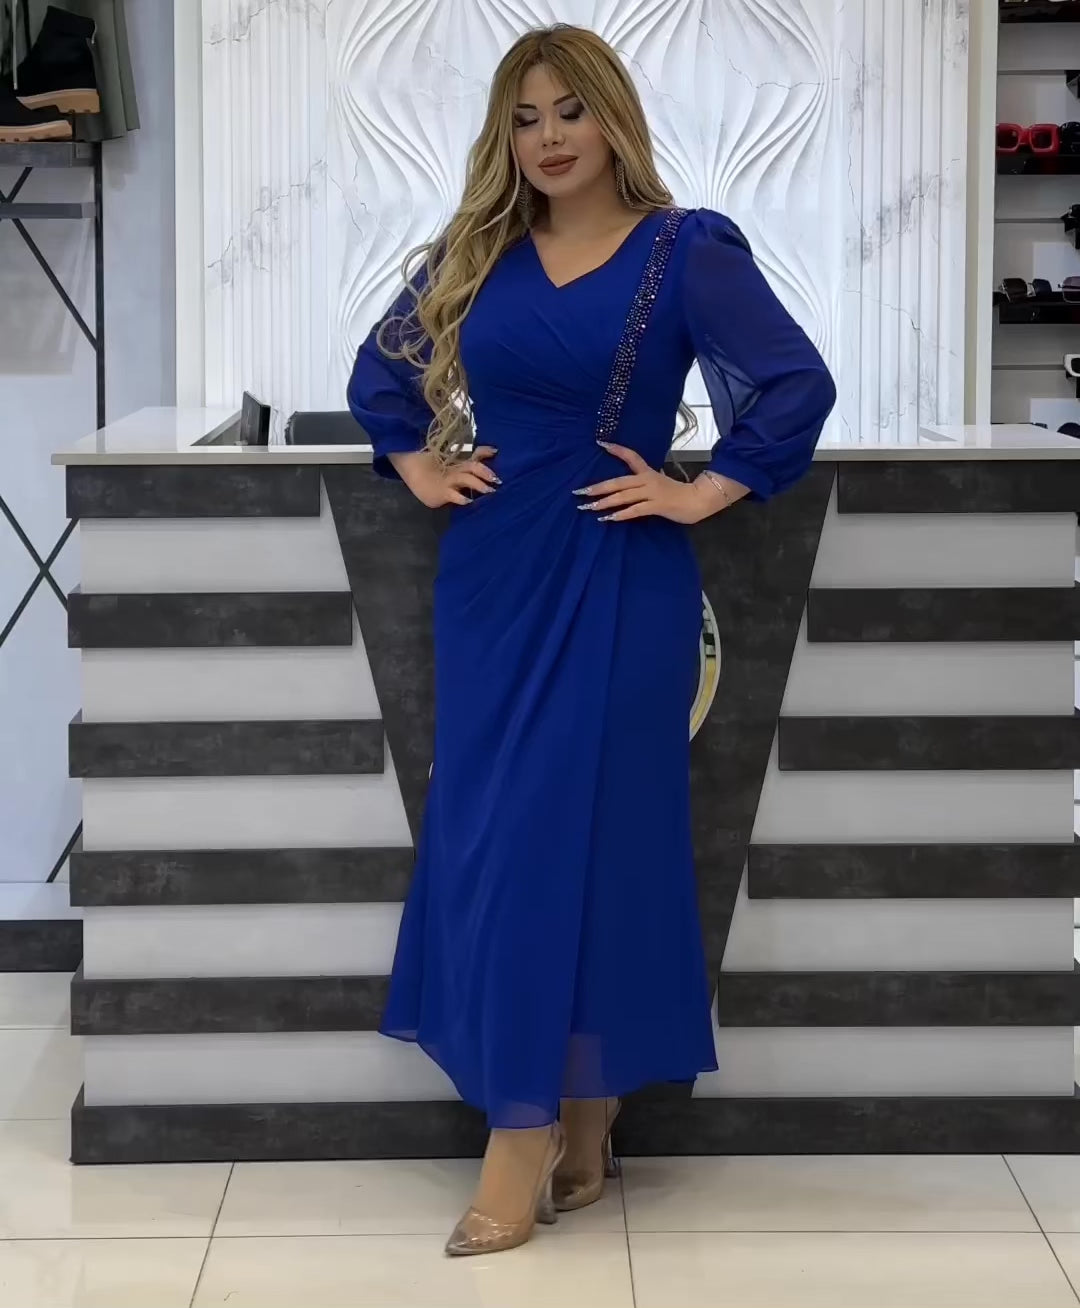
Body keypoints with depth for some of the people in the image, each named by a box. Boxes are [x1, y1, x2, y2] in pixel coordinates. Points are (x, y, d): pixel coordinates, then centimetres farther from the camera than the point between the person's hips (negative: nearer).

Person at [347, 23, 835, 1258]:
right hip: (491, 579, 5)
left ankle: (537, 1147, 1)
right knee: (490, 842, 5)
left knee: (583, 837, -4)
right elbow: (380, 372, 22)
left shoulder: (686, 251, -5)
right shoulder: (475, 253, 9)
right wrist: (417, 466, 8)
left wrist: (699, 495, -11)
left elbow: (800, 385, -9)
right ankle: (561, 1138, 15)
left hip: (614, 585, -5)